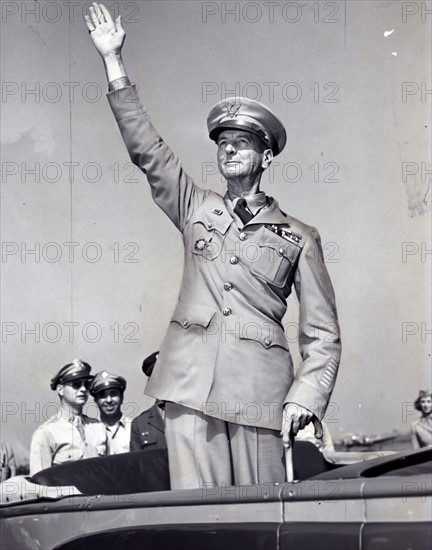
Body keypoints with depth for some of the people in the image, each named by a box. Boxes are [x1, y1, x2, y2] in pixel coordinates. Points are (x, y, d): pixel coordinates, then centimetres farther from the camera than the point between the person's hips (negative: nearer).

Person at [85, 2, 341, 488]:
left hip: (259, 390, -1)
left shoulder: (299, 238, 11)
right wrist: (113, 61, 8)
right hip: (190, 382, 2)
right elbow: (145, 148, 12)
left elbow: (322, 334, 9)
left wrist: (305, 397, -6)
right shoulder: (196, 210, 18)